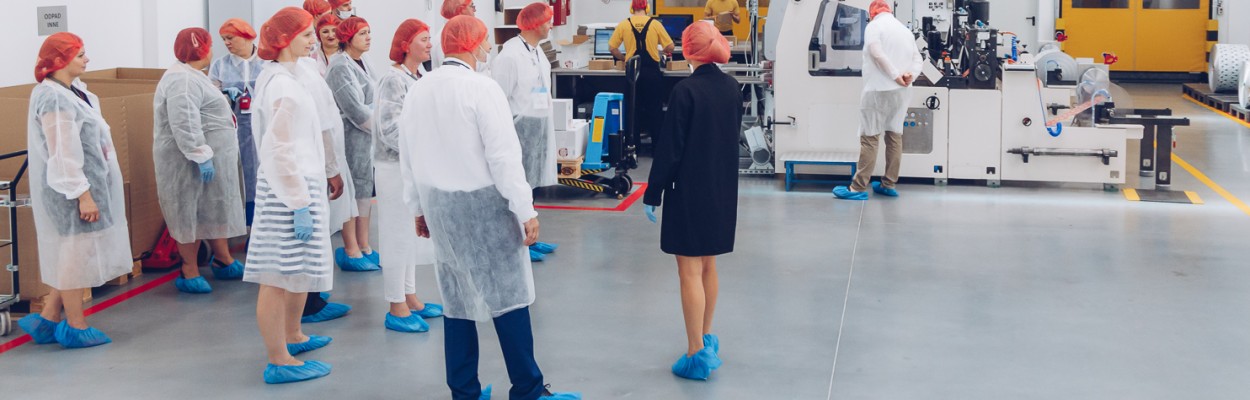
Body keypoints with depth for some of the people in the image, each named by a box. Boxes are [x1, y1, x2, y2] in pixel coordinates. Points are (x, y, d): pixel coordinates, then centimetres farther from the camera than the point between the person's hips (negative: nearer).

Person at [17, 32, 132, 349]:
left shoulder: (70, 92, 11)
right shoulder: (53, 99, -19)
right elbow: (62, 154, -22)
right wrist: (82, 194, -22)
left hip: (91, 183, 10)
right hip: (71, 189, -10)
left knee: (77, 255, 15)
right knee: (76, 253, 0)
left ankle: (48, 318, 22)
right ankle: (75, 327, 12)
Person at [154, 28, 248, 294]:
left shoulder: (190, 76, 15)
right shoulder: (182, 80, -20)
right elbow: (184, 124, -28)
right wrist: (201, 156, -28)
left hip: (208, 157, 11)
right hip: (191, 162, -11)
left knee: (213, 210, 17)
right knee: (193, 214, -3)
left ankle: (224, 261, 28)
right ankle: (189, 274, 5)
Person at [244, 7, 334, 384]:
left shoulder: (271, 76, 11)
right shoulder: (284, 86, -18)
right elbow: (281, 150, -21)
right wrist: (300, 205, -19)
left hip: (298, 183, 10)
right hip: (291, 187, -10)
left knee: (298, 270, 22)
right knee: (279, 277, -3)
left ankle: (291, 337, 37)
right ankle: (278, 362, 4)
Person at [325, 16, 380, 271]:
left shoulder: (361, 63, 11)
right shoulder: (341, 67, -15)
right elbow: (355, 109, -18)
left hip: (366, 136, 9)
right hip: (350, 136, -9)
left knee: (365, 192, 12)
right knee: (351, 193, -1)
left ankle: (363, 248, 20)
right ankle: (351, 253, 7)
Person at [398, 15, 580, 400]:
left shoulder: (417, 90, 5)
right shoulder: (481, 88, -14)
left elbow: (408, 158, 10)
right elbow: (504, 156, -17)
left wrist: (418, 208, 18)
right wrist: (527, 211, -13)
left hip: (438, 206, 6)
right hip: (483, 203, -6)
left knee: (456, 297, 11)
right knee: (508, 295, 1)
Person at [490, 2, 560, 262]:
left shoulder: (538, 52, 10)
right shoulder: (511, 55, -17)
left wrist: (543, 126, 14)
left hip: (539, 127, 8)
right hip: (520, 127, -8)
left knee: (530, 184, 14)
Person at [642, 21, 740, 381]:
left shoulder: (686, 91, -18)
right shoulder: (731, 87, 2)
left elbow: (669, 148, -16)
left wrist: (652, 194, -9)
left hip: (689, 190, -7)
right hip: (723, 189, 7)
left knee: (690, 271, 0)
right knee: (708, 266, 19)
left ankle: (697, 354, 3)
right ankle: (707, 339, 30)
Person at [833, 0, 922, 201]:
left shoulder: (874, 26, -3)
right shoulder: (905, 30, 19)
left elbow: (877, 53, -19)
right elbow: (917, 58, 10)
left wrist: (896, 76, -16)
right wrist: (910, 75, -7)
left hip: (879, 90, -7)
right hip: (901, 91, 7)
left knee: (870, 138, -7)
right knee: (895, 136, 11)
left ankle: (858, 188, -8)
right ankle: (888, 184, 15)